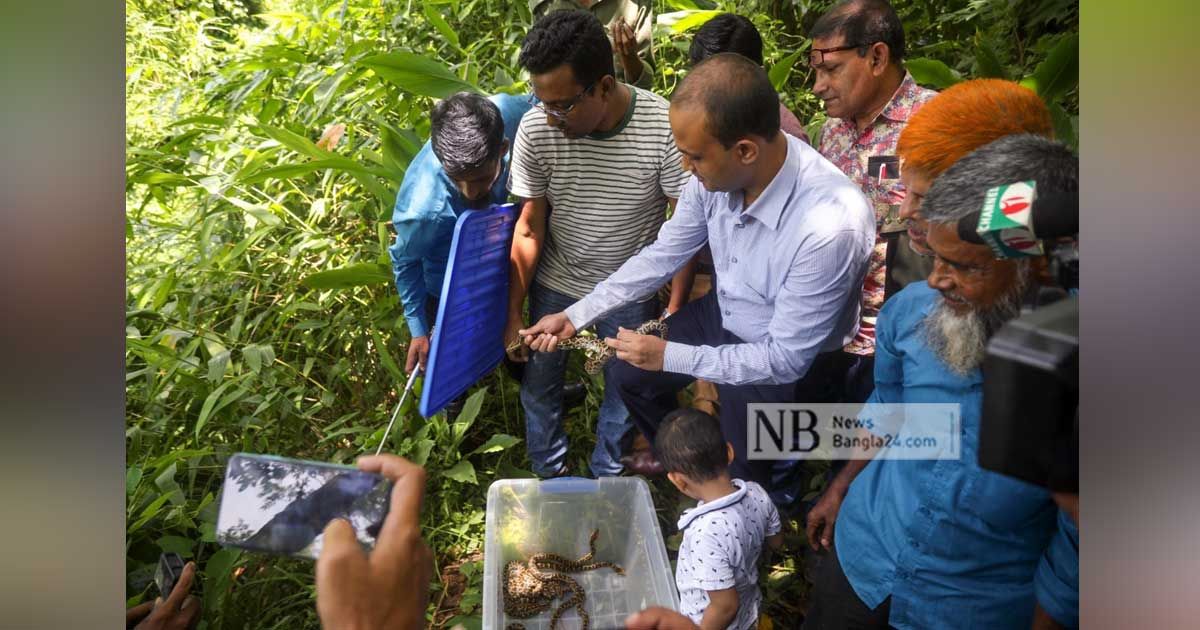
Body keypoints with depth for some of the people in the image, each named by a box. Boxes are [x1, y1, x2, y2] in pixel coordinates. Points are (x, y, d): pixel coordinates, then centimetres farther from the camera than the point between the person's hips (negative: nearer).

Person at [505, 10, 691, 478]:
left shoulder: (664, 127, -27)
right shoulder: (535, 129, -21)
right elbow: (529, 228, -10)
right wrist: (513, 314, -6)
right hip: (555, 284, 2)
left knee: (625, 390, 15)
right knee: (540, 384, 15)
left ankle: (606, 483, 42)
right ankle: (548, 479, 42)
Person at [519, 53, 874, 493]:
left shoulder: (831, 226, -40)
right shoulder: (717, 170, -22)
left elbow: (785, 359, -29)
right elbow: (663, 256, -4)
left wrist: (669, 356, -25)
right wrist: (575, 316, -4)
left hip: (786, 362, -6)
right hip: (725, 315, 6)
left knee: (731, 482, -1)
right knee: (627, 376, 16)